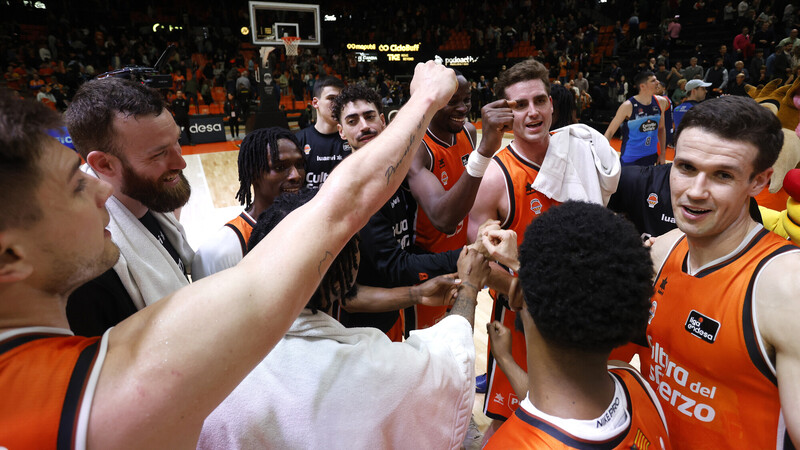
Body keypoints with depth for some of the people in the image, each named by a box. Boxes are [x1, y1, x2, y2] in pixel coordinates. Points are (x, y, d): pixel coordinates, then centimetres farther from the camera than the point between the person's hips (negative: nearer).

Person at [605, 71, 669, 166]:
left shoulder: (661, 102, 1)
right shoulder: (628, 106, -16)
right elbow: (610, 131, -11)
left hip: (652, 157, 5)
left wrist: (663, 153, 12)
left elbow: (661, 128, 14)